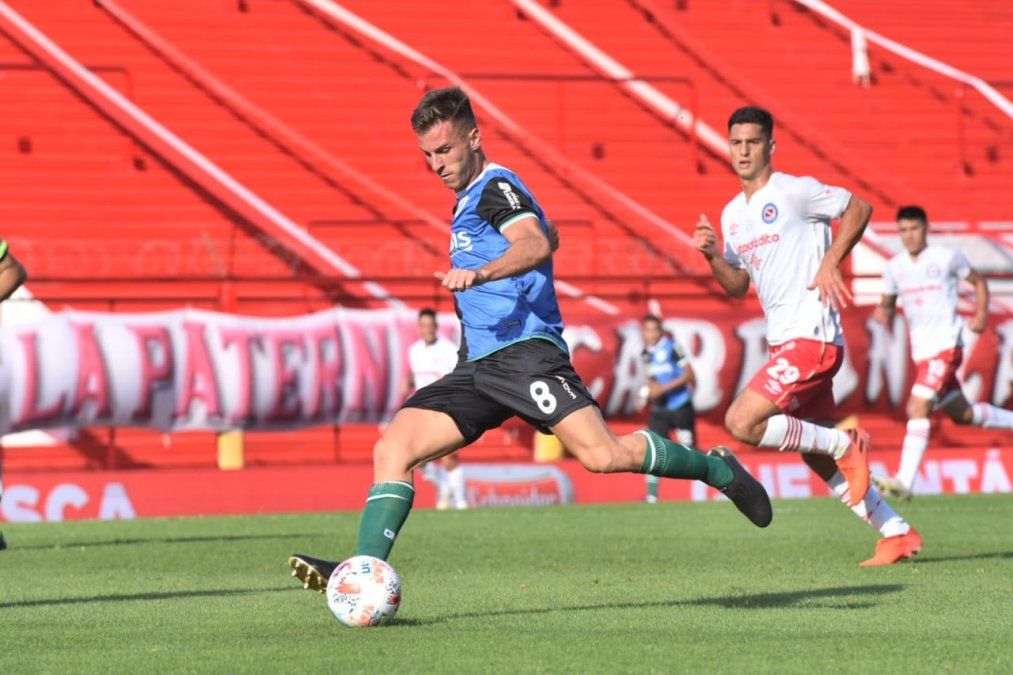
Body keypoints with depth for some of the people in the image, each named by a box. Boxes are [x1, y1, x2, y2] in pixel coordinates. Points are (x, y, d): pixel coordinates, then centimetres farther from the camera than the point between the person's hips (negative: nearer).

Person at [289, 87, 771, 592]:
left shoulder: (495, 187, -4)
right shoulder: (467, 200, 25)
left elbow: (537, 245, -25)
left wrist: (479, 273, -41)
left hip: (524, 351, -9)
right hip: (477, 367, 9)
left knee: (603, 455, -22)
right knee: (392, 448, -8)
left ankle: (717, 468, 0)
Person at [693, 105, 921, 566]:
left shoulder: (793, 191, -7)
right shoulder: (732, 213, 16)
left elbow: (859, 208, -3)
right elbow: (737, 285, 19)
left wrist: (831, 263, -13)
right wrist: (711, 256, 1)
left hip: (812, 337, -9)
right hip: (784, 340, 9)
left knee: (741, 422, -20)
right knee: (820, 461, 11)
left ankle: (845, 445, -5)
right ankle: (898, 535, 18)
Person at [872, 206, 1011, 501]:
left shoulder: (948, 257, -2)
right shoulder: (895, 267, 10)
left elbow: (978, 282, 10)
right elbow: (888, 302, 19)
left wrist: (981, 314, -5)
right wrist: (883, 312, -6)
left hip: (945, 345, -7)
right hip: (921, 351, 7)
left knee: (918, 406, -21)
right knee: (962, 414, 16)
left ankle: (904, 481, -27)